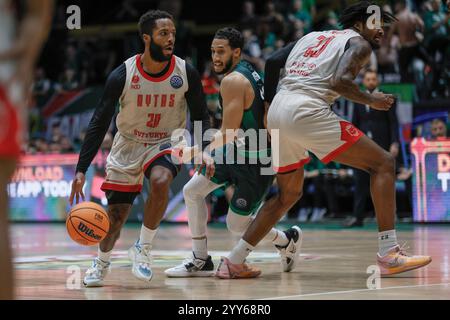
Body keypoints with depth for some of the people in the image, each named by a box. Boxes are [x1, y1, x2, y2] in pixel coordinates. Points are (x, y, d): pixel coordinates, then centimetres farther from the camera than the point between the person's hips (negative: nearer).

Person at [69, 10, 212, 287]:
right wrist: (81, 171, -18)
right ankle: (102, 263, 34)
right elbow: (99, 124, -13)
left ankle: (143, 249, -12)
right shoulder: (122, 75, -19)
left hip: (166, 144, 0)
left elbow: (201, 117, -2)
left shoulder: (186, 73, -15)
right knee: (116, 215, 2)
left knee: (160, 181, -33)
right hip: (128, 145, 0)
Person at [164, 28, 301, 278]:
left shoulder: (233, 81, -21)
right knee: (192, 191, 6)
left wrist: (207, 150, -8)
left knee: (236, 225, -1)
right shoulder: (249, 72, 8)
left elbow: (229, 134, -22)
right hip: (238, 152, 10)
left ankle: (287, 240, 24)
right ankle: (201, 261, 13)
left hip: (255, 160, -10)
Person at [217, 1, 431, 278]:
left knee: (289, 194, 25)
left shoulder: (313, 36, 29)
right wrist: (371, 100, 4)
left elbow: (273, 62, 19)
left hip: (278, 112, 8)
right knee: (383, 164, 0)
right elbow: (340, 81, -11)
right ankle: (389, 255, -11)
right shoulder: (359, 43, 8)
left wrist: (270, 103, 26)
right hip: (307, 110, -8)